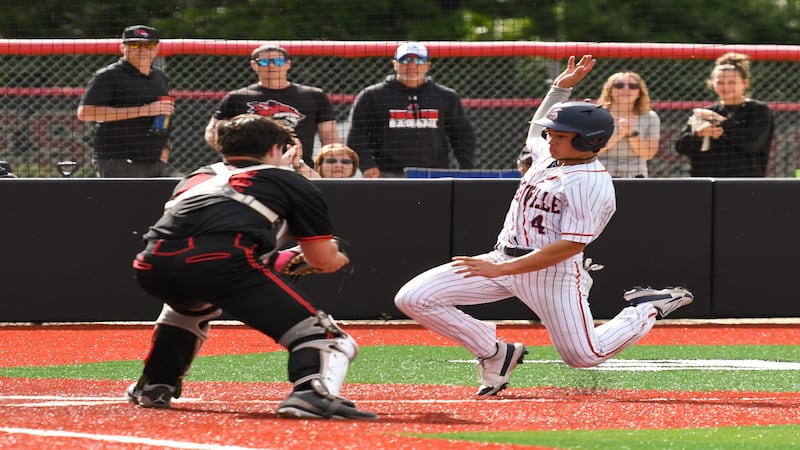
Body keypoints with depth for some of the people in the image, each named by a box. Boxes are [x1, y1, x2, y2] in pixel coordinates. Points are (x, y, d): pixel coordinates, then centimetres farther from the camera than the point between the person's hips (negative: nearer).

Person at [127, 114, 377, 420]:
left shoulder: (194, 178, 38)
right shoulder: (291, 183, 25)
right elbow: (323, 259, 22)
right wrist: (339, 258, 47)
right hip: (222, 264, -6)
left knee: (190, 305, 42)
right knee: (327, 338, -4)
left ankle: (154, 387, 37)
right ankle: (312, 391, -33)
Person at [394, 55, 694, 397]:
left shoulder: (591, 184, -17)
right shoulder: (547, 155, 11)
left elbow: (571, 246, -23)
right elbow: (535, 131, 38)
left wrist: (501, 270, -27)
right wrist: (561, 88, 24)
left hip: (555, 271, -8)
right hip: (505, 258, 8)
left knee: (584, 356, -4)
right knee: (413, 298, -6)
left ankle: (649, 309, 22)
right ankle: (494, 353, 9)